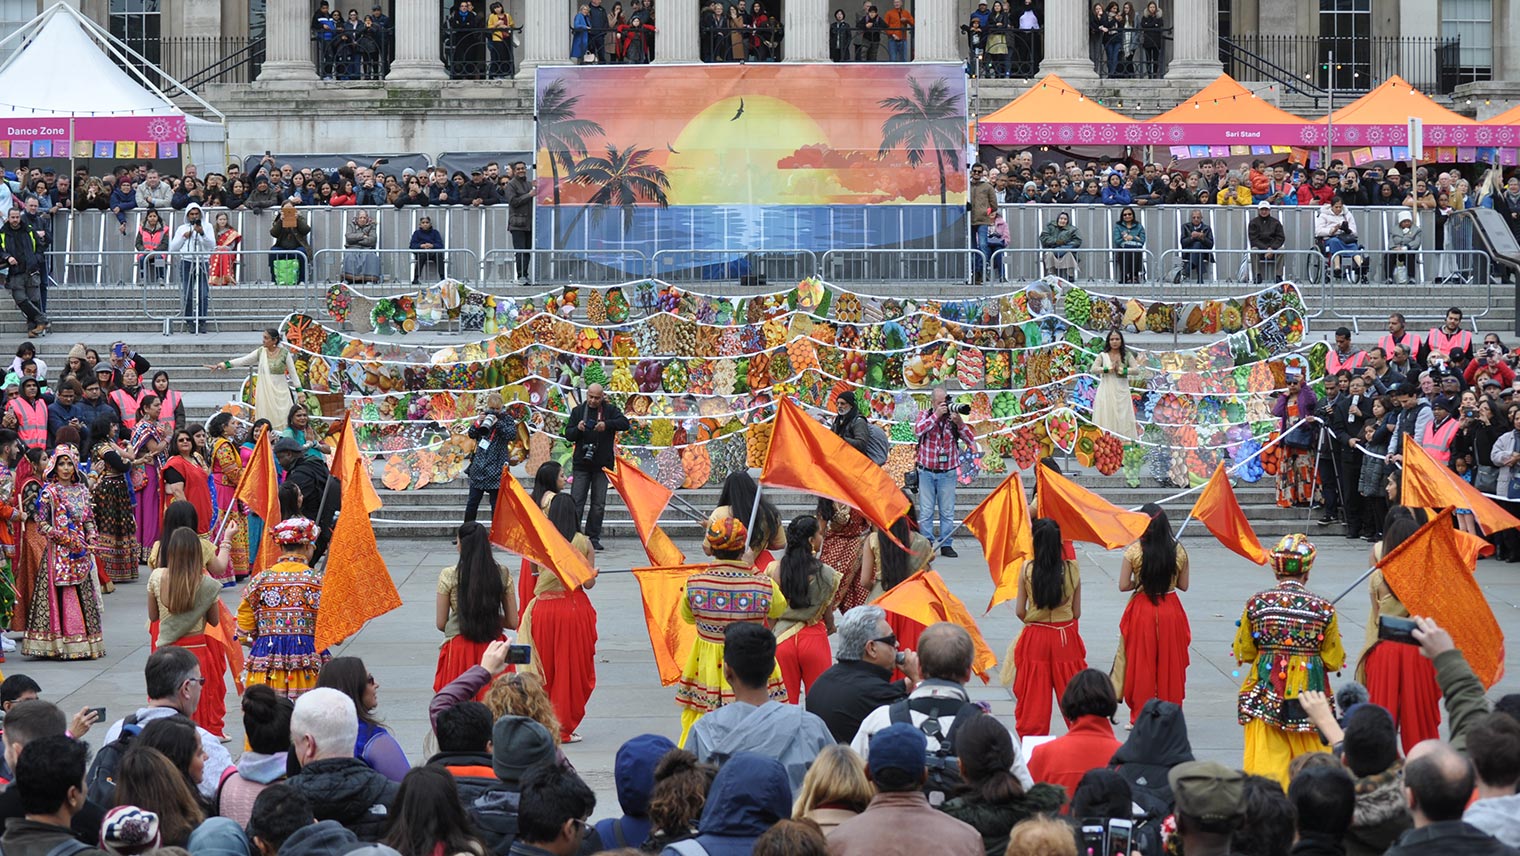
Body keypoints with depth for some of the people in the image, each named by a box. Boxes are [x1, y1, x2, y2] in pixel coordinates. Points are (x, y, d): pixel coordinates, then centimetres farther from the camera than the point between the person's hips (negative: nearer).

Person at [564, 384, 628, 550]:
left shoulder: (610, 410, 3)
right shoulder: (578, 410, 8)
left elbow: (624, 423, -11)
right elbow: (568, 435, 7)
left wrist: (607, 424, -27)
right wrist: (578, 429, -15)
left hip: (602, 465, 0)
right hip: (582, 464, 0)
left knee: (598, 504, 3)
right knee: (576, 502, -4)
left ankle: (593, 537, 9)